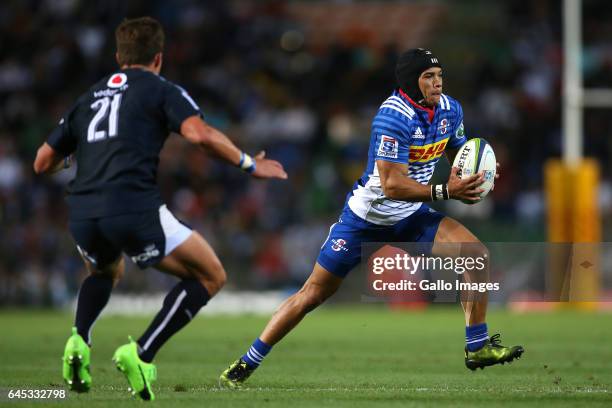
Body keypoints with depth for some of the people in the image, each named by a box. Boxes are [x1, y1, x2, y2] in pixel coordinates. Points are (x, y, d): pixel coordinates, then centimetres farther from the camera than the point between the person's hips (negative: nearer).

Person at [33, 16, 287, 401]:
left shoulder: (89, 99, 24)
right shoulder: (162, 90, 10)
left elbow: (43, 162, 26)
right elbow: (200, 134, -10)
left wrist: (64, 159, 49)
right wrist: (249, 164, 2)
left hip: (82, 215, 6)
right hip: (135, 207, -6)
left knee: (106, 273, 38)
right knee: (211, 276, 10)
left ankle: (79, 343, 10)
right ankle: (141, 354, -5)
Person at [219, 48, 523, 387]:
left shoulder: (449, 109, -3)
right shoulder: (394, 116, -27)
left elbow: (457, 154, 17)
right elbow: (392, 184, -32)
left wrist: (474, 169, -6)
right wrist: (444, 191, -37)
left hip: (411, 217, 6)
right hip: (367, 215, -6)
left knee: (476, 254, -13)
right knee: (314, 293, -3)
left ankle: (478, 347, -3)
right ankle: (245, 365, 7)